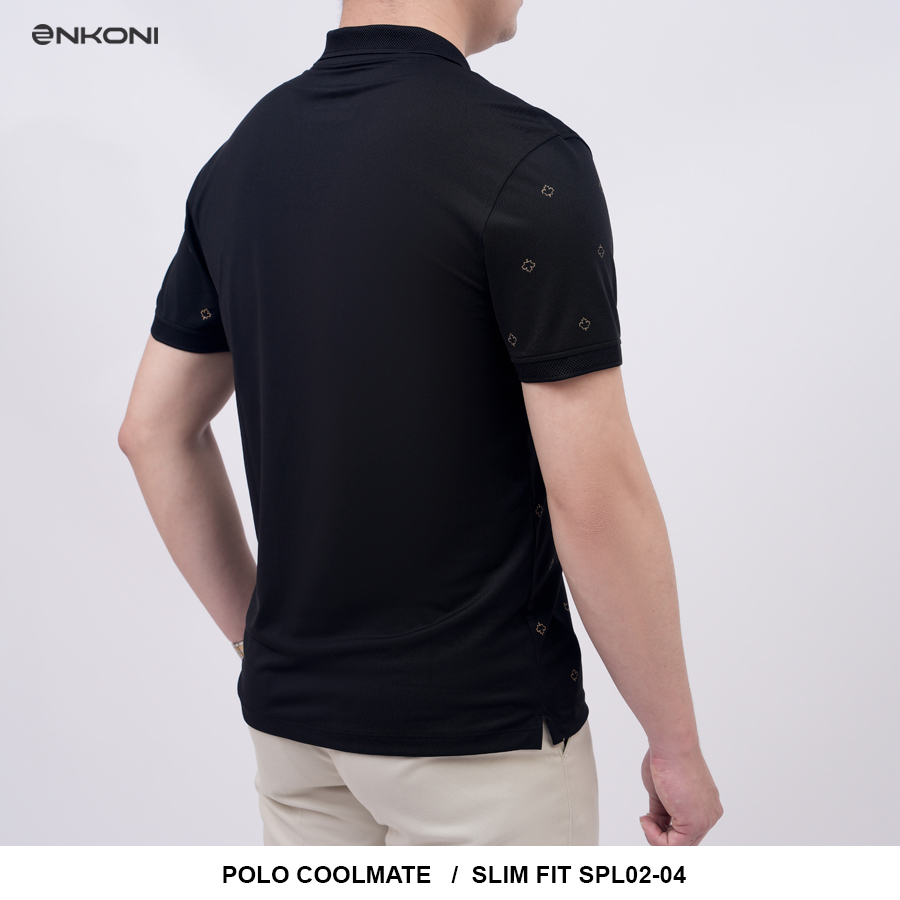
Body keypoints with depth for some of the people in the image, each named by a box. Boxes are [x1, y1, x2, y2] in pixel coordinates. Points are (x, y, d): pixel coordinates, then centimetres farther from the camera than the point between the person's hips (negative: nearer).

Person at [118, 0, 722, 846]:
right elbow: (595, 495, -20)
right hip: (482, 729, -6)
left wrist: (263, 644, 15)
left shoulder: (242, 156, 3)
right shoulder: (525, 159, -19)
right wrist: (677, 741, -7)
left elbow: (155, 431, 8)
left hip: (296, 714, 7)